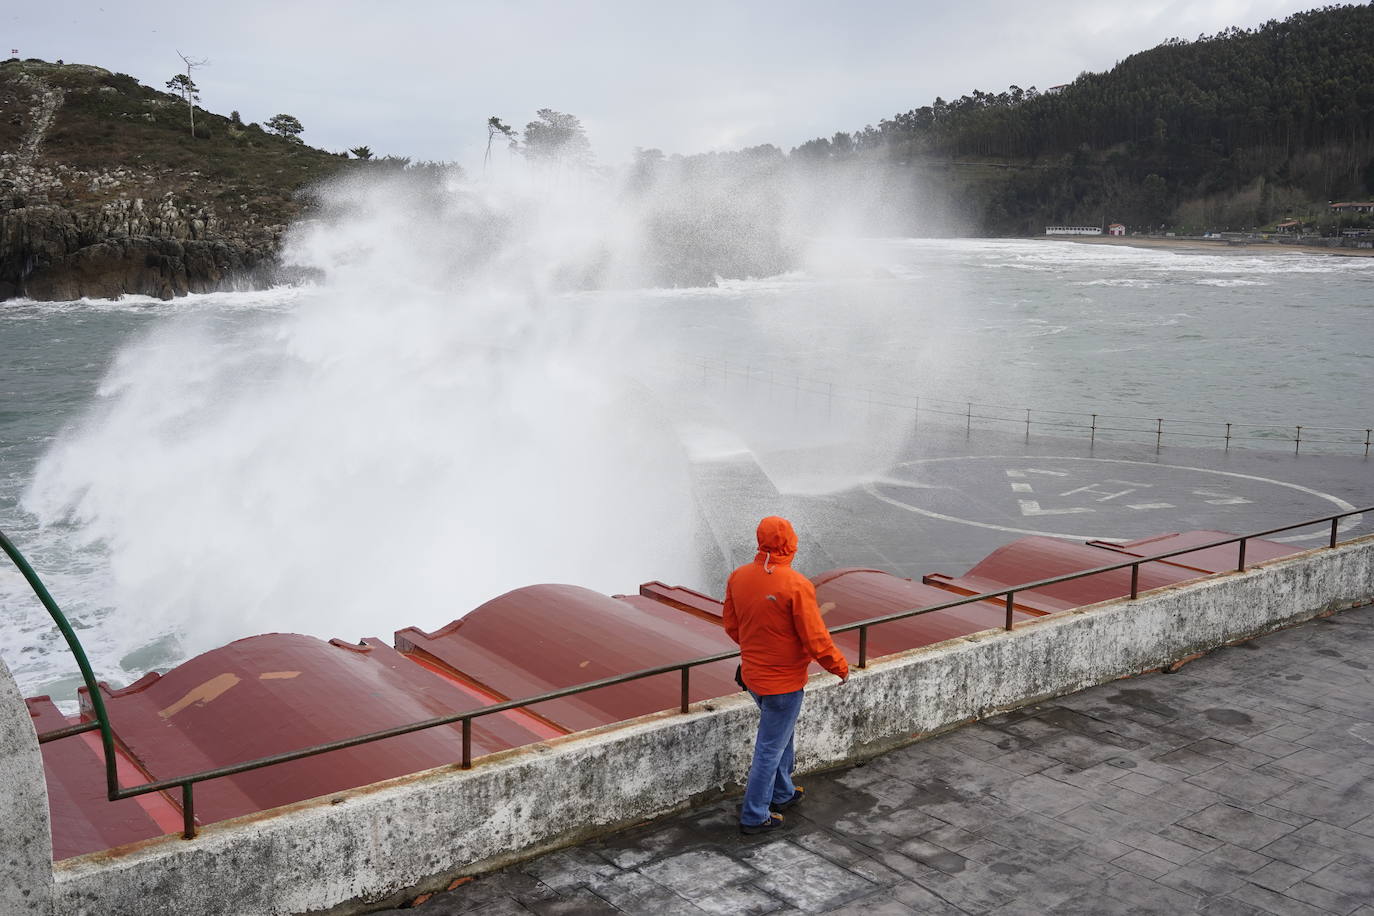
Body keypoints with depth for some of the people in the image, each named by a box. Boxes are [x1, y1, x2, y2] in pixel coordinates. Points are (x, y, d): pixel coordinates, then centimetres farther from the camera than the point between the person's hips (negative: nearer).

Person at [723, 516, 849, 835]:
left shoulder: (738, 577, -6)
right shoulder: (797, 585, -25)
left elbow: (732, 627, 6)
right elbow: (816, 639, -20)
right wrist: (840, 667, -3)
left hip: (751, 674, 7)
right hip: (784, 681, -7)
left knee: (779, 733, 27)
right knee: (770, 748, 7)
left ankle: (782, 793, 42)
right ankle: (754, 816, 17)